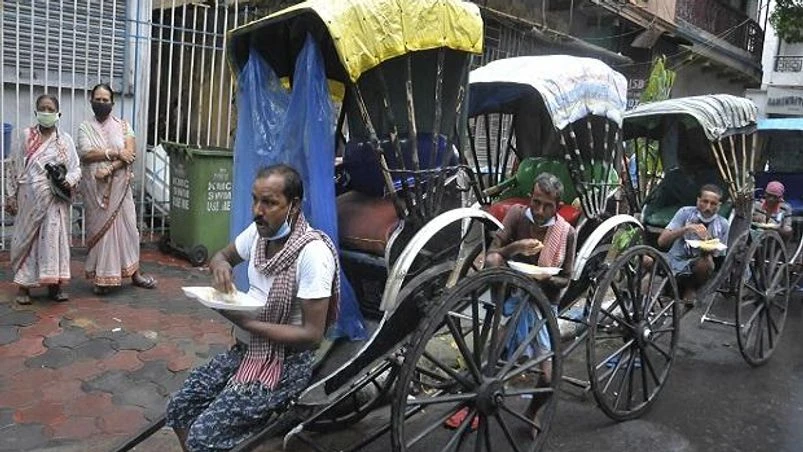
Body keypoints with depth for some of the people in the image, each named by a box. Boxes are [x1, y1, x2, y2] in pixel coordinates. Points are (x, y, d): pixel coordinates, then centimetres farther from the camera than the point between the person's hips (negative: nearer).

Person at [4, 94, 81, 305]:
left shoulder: (65, 139, 4)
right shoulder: (26, 136, 4)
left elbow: (76, 168, 3)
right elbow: (15, 167, 6)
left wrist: (68, 180, -19)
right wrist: (11, 195, 4)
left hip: (55, 198, 0)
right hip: (30, 197, 0)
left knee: (54, 238, 2)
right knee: (27, 238, 5)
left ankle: (54, 284, 11)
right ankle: (23, 286, 14)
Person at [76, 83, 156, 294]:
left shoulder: (123, 125, 7)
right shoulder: (85, 127, 6)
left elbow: (131, 153, -5)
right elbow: (85, 154, -10)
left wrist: (109, 168, -17)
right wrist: (115, 153, -14)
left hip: (119, 185, 0)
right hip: (95, 187, 0)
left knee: (126, 225, 3)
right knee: (99, 227, 2)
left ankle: (134, 272, 12)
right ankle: (102, 277, 9)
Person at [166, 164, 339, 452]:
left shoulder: (313, 253, -25)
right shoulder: (258, 232, -3)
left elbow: (312, 335, -24)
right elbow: (221, 255, 16)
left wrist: (245, 322, -25)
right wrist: (221, 265, -9)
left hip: (287, 364, -7)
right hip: (247, 349, 8)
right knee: (179, 409, 5)